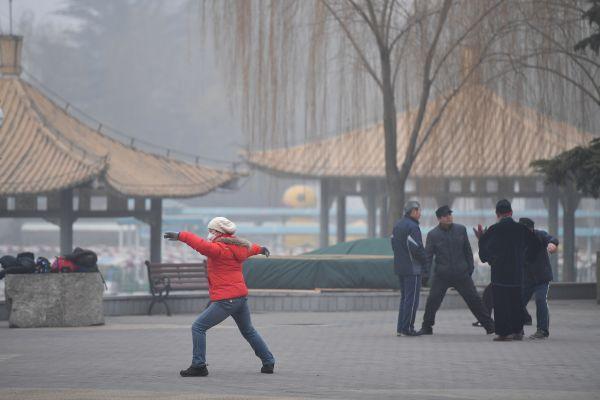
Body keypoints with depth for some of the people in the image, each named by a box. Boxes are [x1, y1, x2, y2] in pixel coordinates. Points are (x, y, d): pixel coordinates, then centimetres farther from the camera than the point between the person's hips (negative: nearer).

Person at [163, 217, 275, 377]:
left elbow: (203, 245, -33)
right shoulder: (238, 247, 13)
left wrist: (181, 236, -34)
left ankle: (198, 366, -9)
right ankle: (268, 362, 31)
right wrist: (261, 249, 58)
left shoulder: (220, 249, -15)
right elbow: (249, 248, 36)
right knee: (248, 331, 26)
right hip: (241, 296, 9)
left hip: (225, 300, -9)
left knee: (198, 328, -4)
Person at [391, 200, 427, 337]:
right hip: (412, 268, -9)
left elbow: (393, 244, 17)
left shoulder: (397, 225, 13)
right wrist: (425, 260, -7)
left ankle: (400, 328, 14)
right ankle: (407, 328, -6)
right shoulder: (412, 227, -16)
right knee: (412, 299, -5)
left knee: (404, 297, 15)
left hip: (399, 267, 9)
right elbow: (416, 247, -22)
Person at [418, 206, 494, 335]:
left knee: (474, 300, 2)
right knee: (432, 301, -8)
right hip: (441, 275, -1)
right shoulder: (433, 235, -3)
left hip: (461, 274, 1)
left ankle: (489, 326, 9)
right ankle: (426, 327, 9)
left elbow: (467, 250, 11)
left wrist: (470, 267, 9)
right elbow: (428, 255, -2)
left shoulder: (461, 230, 3)